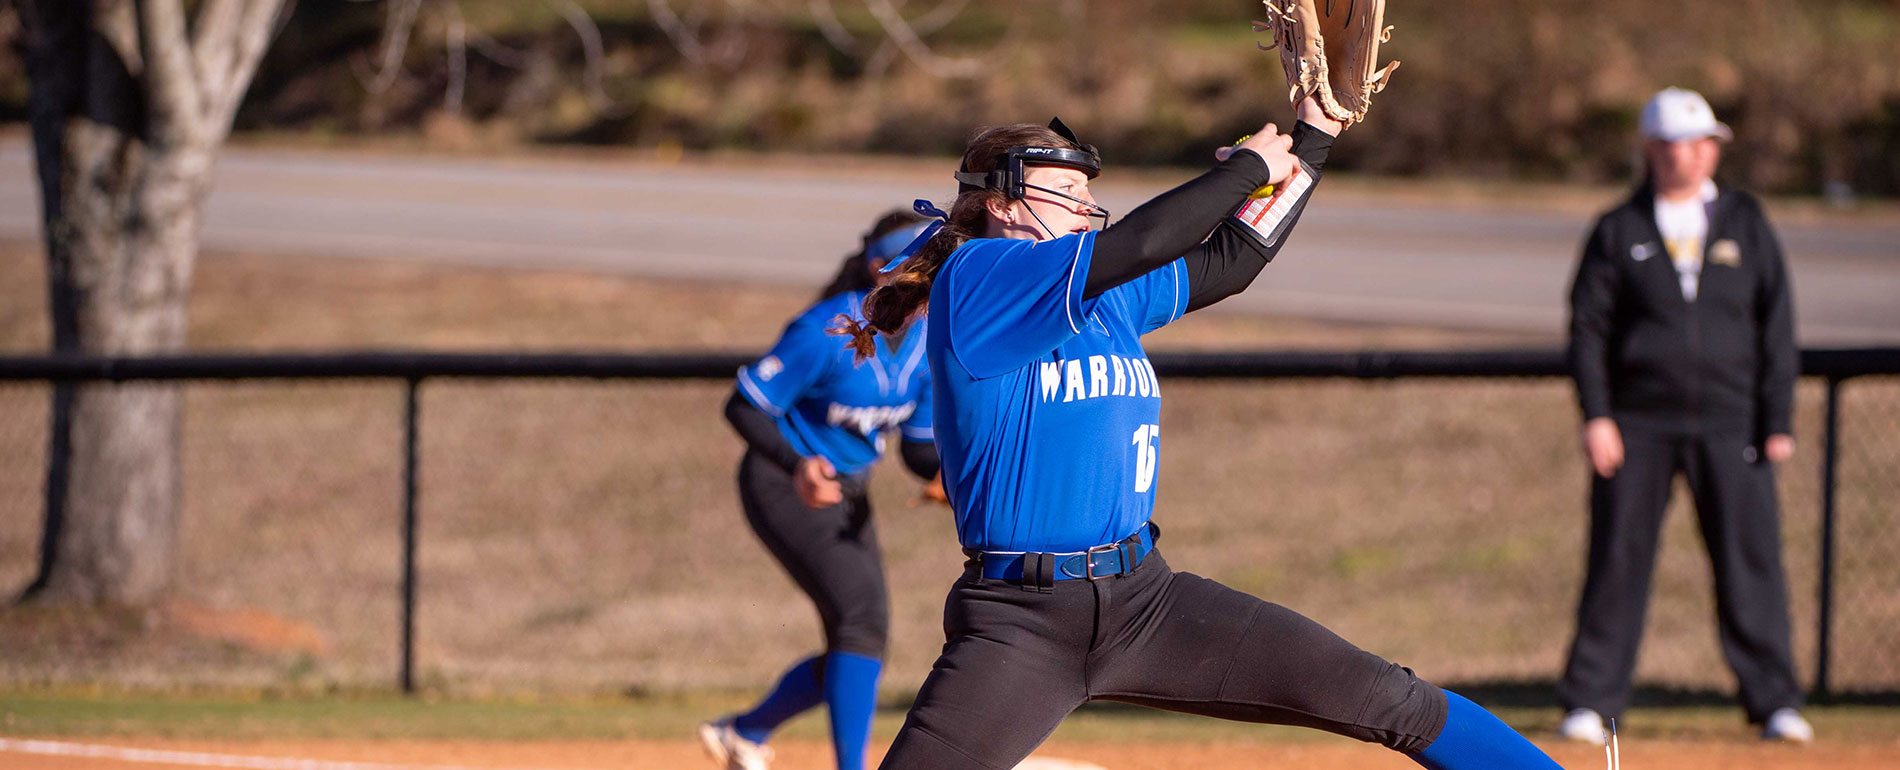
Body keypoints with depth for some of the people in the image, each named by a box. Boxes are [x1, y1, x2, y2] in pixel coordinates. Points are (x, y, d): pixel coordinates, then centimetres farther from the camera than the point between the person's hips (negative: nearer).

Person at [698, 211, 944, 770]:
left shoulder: (928, 343, -2)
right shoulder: (827, 331, -22)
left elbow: (918, 448, 6)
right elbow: (743, 407, -19)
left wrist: (945, 474, -18)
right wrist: (798, 467, -35)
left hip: (846, 494, 8)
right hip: (781, 487, -8)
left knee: (859, 651, 9)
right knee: (862, 617, -24)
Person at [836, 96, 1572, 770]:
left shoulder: (1110, 295, 14)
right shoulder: (971, 279, -9)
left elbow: (1230, 260, 26)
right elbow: (1140, 243, -18)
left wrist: (1315, 135, 23)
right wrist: (1251, 165, -5)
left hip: (1146, 599, 6)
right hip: (1017, 623, -6)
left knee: (1392, 702, 0)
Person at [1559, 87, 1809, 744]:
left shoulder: (1745, 224, 9)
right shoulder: (1618, 232, 6)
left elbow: (1776, 326, 7)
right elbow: (1586, 326, 4)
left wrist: (1778, 420, -1)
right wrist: (1596, 417, -7)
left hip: (1729, 420, 0)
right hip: (1638, 423, 0)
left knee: (1751, 561, -4)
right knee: (1617, 561, -1)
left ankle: (1774, 702, 1)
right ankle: (1589, 702, 5)